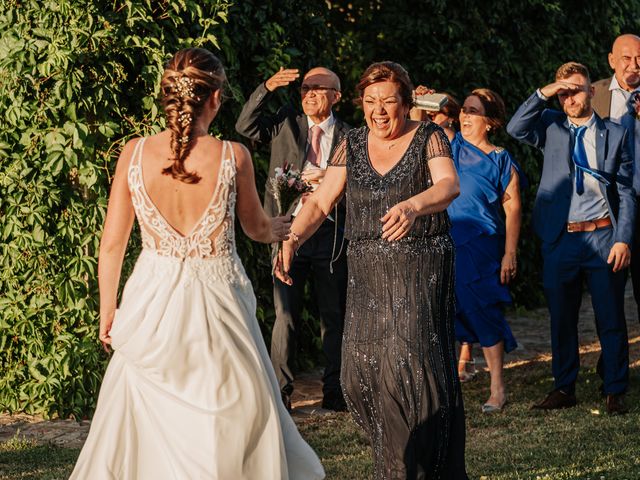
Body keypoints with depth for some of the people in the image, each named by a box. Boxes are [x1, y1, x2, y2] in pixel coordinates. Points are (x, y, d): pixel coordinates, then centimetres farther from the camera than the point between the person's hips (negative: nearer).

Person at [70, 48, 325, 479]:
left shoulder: (135, 153, -7)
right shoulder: (232, 156, -11)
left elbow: (111, 244, -1)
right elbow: (255, 228, 7)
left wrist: (107, 312, 12)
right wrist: (278, 230, 31)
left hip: (152, 302, 2)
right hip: (216, 300, -2)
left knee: (141, 420, 14)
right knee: (228, 422, 13)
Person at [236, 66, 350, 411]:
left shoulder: (347, 136, 6)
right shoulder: (287, 123, 7)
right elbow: (246, 126, -5)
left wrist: (330, 180, -13)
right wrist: (266, 89, -17)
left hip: (330, 233, 1)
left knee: (334, 315, 8)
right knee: (286, 315, -1)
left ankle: (334, 392, 17)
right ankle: (280, 392, 5)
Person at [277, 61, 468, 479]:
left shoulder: (428, 138, -5)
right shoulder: (352, 145, 7)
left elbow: (449, 185, -23)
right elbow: (321, 202, 3)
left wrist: (413, 205, -45)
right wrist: (292, 239, -16)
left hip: (422, 272, -5)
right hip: (369, 275, 5)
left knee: (414, 366, -13)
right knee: (362, 373, 2)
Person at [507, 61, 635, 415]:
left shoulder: (615, 134, 5)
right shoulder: (551, 126, 8)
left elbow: (626, 192, 3)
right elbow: (515, 129, -10)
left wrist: (623, 239, -6)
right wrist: (543, 94, -15)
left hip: (603, 236, -1)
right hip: (560, 238, 1)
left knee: (611, 319, 2)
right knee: (561, 318, 9)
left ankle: (615, 392, 10)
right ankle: (564, 389, 20)